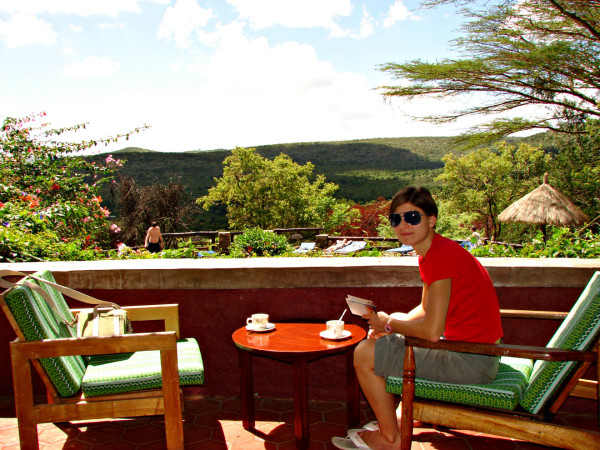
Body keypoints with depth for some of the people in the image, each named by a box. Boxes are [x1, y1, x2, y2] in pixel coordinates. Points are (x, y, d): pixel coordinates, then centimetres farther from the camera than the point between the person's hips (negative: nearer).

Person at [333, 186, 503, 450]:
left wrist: (388, 324, -11)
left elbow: (432, 331, -28)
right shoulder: (429, 252, 8)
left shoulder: (441, 255, -23)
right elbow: (426, 309, 18)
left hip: (472, 361, -10)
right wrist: (391, 323, 1)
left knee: (365, 354, -8)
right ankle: (393, 418, 34)